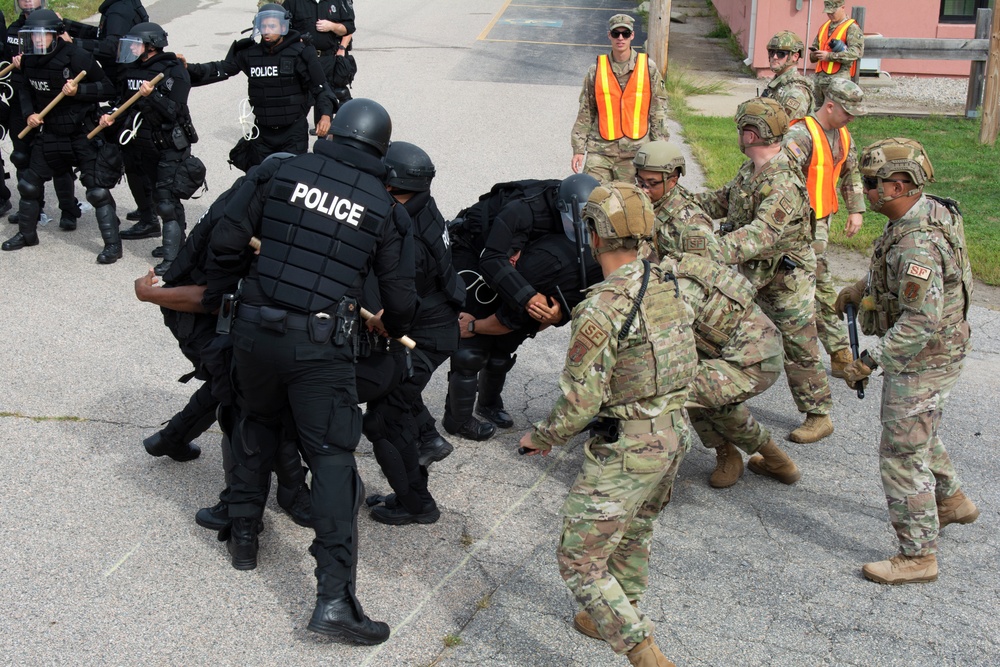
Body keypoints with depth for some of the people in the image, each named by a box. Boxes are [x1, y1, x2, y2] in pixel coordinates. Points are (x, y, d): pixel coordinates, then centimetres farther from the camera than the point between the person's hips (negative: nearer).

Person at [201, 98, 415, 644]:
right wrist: (394, 331, 29)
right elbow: (399, 296, 7)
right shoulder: (385, 207, 2)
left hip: (253, 329, 3)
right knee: (333, 459, 0)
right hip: (320, 347, -2)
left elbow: (225, 240, 3)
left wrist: (216, 299, 19)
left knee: (257, 424, 28)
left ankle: (243, 537, 40)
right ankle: (334, 598, -7)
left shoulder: (283, 171, 4)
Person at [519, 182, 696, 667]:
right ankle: (616, 619, 48)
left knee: (579, 559, 3)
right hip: (674, 435, 8)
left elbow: (579, 403, -21)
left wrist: (540, 438, -4)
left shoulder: (600, 311, -24)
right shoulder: (666, 285, -1)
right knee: (634, 531, 29)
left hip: (625, 451, -8)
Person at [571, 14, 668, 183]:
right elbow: (585, 114, 8)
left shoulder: (648, 68, 4)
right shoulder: (596, 71, 5)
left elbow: (658, 112, 6)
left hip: (636, 150, 0)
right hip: (600, 149, 0)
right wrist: (578, 149, 3)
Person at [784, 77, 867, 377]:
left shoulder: (842, 134, 10)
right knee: (821, 288, -8)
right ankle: (841, 357, -4)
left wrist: (856, 210, 18)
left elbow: (851, 173, 24)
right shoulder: (801, 135, -19)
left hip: (823, 217, 9)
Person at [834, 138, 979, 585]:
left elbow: (921, 321, -34)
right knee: (915, 434, 29)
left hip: (921, 363, -11)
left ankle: (917, 557, 9)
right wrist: (864, 286, 15)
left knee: (903, 455, -2)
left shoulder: (917, 244, -31)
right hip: (923, 357, 11)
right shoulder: (930, 210, 1)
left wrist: (871, 359, -29)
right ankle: (952, 501, 50)